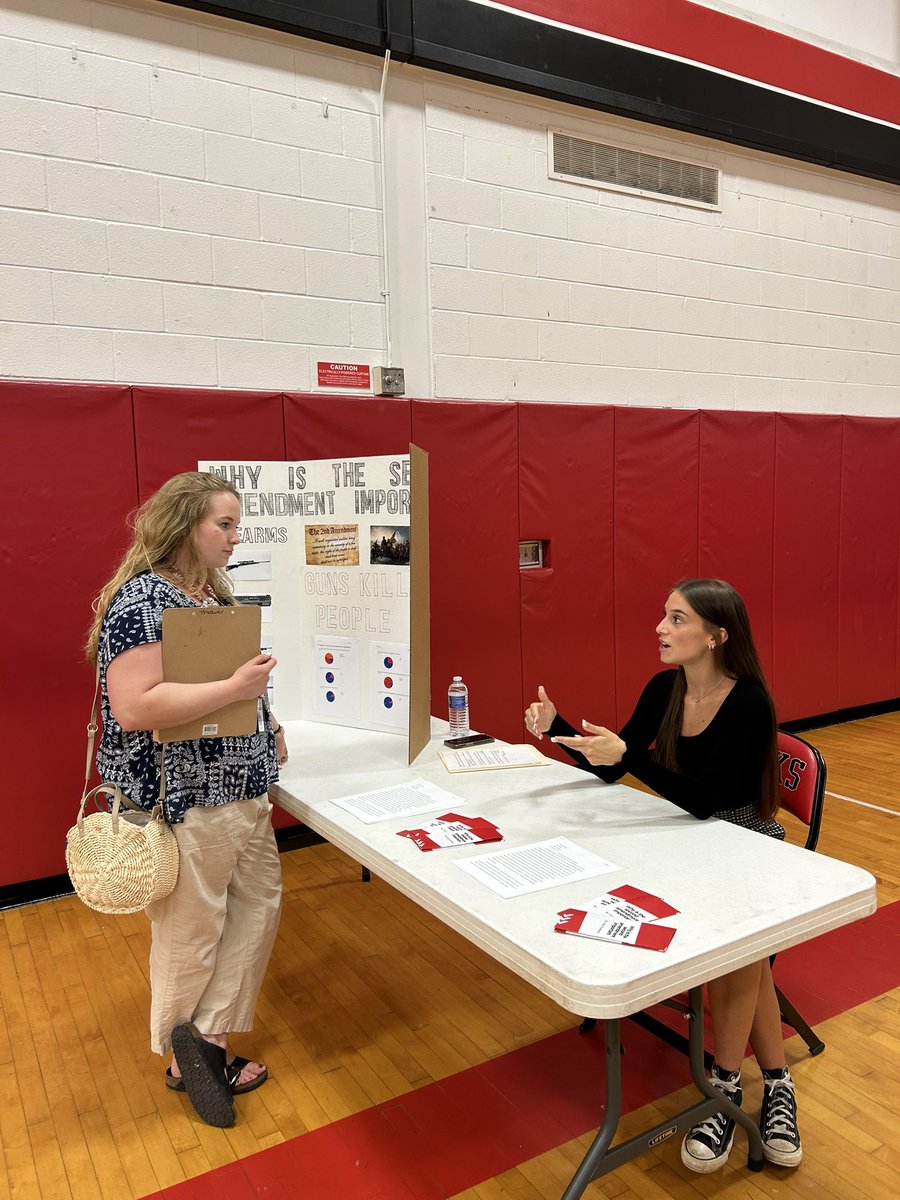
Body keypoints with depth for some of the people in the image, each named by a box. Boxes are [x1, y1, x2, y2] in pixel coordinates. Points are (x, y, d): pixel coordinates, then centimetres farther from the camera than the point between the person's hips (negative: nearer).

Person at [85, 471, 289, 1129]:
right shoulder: (142, 599, -19)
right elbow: (134, 707, -29)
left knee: (259, 901, 14)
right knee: (193, 927, 7)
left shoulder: (215, 594, 10)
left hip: (241, 788, 9)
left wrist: (267, 727, 9)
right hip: (186, 798, -9)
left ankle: (209, 1034, 26)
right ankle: (186, 1053, 27)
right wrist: (234, 688, -26)